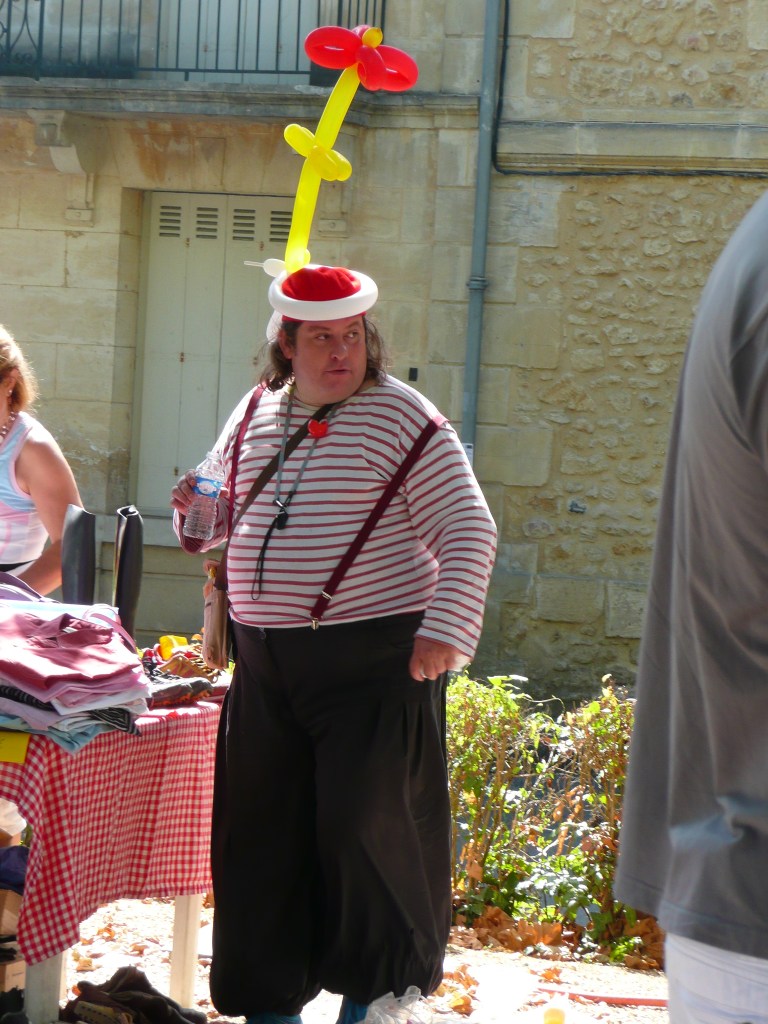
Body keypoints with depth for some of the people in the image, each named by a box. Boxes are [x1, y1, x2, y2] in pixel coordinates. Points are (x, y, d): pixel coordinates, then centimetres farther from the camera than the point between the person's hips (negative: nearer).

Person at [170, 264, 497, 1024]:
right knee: (260, 826, 8)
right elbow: (226, 514, 26)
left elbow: (468, 532, -8)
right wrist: (197, 511, 3)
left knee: (365, 824, -4)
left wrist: (445, 631, -18)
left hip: (374, 659, -5)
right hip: (266, 666, 6)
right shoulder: (255, 417, 12)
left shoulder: (402, 417, -5)